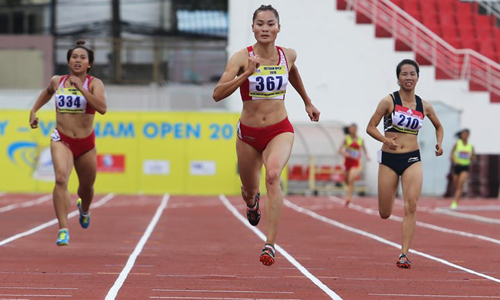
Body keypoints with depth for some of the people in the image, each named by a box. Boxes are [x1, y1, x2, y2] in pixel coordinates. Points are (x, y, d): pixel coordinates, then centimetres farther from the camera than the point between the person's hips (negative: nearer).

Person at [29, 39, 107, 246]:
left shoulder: (94, 83, -7)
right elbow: (48, 92, 28)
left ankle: (84, 209, 57)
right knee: (61, 179, -26)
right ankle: (63, 230, -29)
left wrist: (81, 88, -28)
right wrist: (34, 110, 20)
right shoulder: (57, 81, 3)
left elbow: (102, 108, -26)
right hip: (61, 140, 0)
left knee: (87, 187, 19)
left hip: (86, 143, 0)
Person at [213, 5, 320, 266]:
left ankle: (270, 244, -34)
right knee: (249, 191, 18)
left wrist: (307, 102, 31)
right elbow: (217, 94, -20)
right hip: (248, 134, 1)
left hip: (279, 131, -1)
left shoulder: (288, 55, -2)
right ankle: (253, 203, 61)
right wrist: (246, 74, -30)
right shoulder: (242, 57, -11)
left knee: (273, 175, -31)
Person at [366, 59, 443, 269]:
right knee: (384, 214, 6)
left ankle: (404, 254, -16)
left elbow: (439, 126, 23)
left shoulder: (424, 106, 5)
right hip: (389, 159, -1)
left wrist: (439, 143, 4)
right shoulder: (389, 101, -4)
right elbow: (370, 127, -4)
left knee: (411, 205, -18)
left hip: (412, 159, 1)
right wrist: (385, 140, -22)